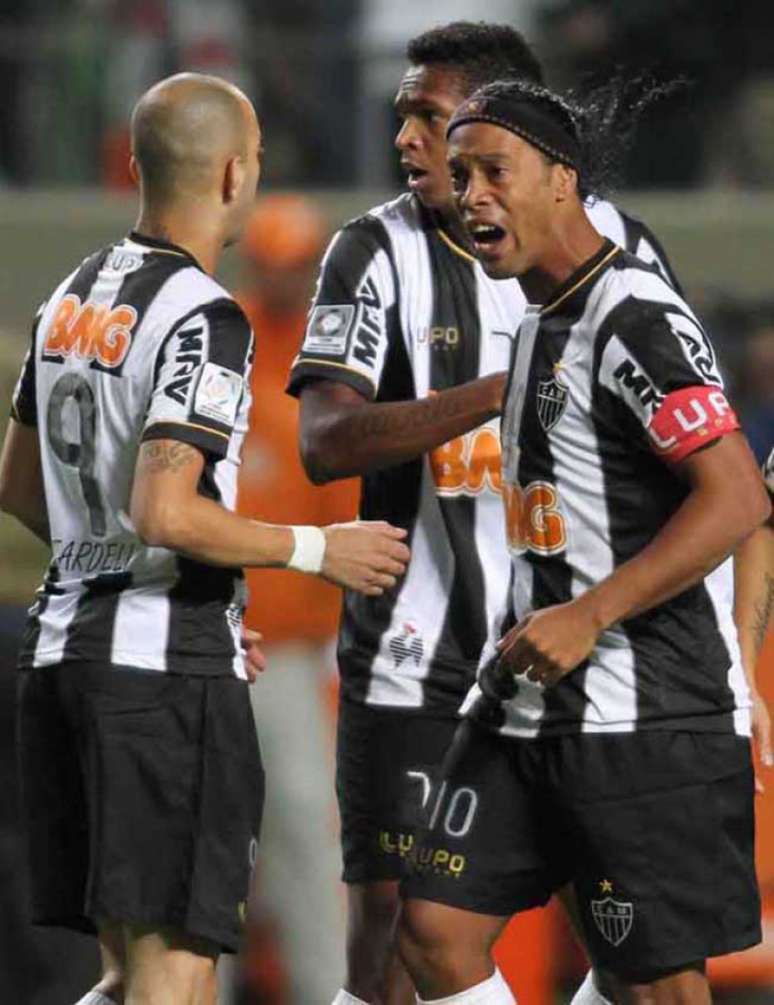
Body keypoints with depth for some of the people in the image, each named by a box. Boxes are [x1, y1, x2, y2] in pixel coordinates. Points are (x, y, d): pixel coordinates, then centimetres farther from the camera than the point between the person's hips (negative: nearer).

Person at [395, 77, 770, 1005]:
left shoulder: (634, 318, -13)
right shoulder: (542, 324, 17)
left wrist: (588, 616, -23)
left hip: (647, 719, -10)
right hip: (532, 712, 10)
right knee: (436, 929, 4)